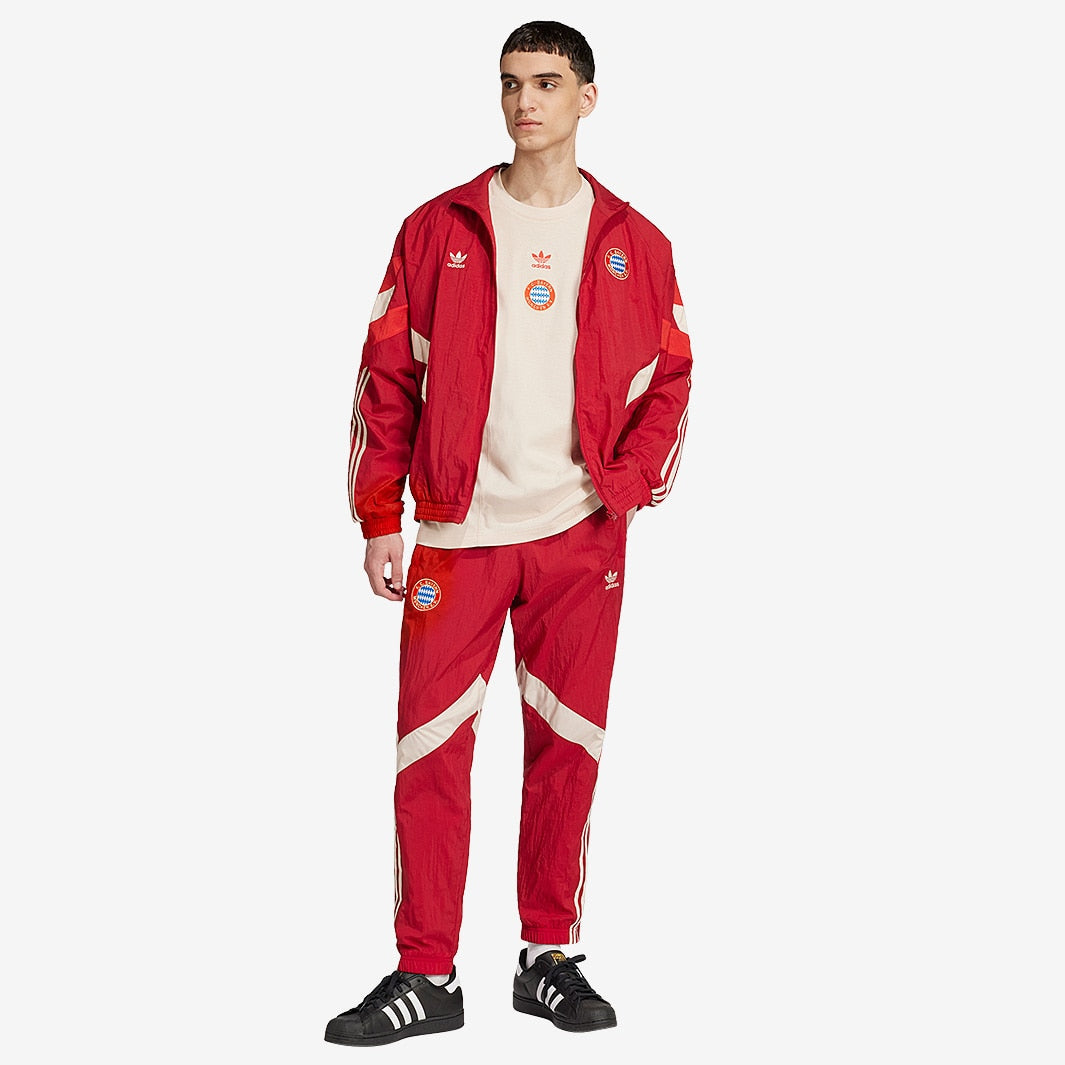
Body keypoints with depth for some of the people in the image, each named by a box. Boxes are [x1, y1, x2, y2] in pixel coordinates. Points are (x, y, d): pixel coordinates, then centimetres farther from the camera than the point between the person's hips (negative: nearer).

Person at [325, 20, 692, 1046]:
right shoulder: (437, 230, 4)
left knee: (567, 747, 7)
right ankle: (425, 977, 9)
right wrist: (378, 515, 0)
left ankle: (549, 958, 21)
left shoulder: (633, 244, 6)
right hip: (457, 534, -1)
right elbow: (387, 377, 5)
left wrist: (622, 484, -6)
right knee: (431, 749, -1)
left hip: (579, 537, 1)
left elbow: (669, 381, 9)